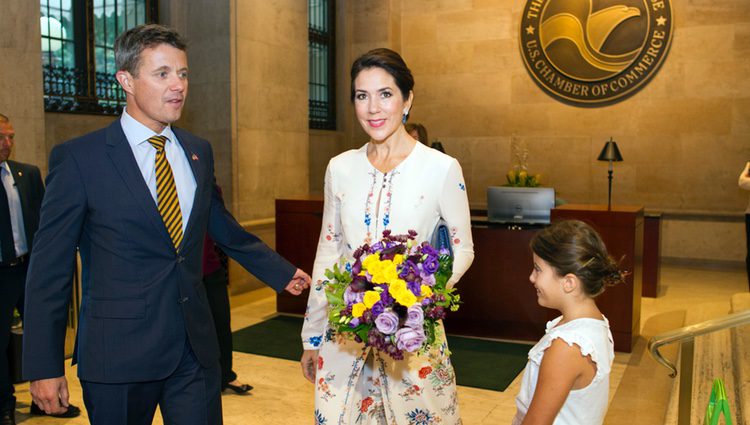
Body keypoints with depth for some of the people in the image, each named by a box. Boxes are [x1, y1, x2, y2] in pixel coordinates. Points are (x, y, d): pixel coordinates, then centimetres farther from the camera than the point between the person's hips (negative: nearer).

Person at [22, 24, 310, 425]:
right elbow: (49, 267, -6)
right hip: (119, 352, -3)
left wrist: (282, 272, 21)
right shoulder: (78, 158, -8)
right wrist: (44, 367, -7)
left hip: (196, 347, 4)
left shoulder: (198, 150, 7)